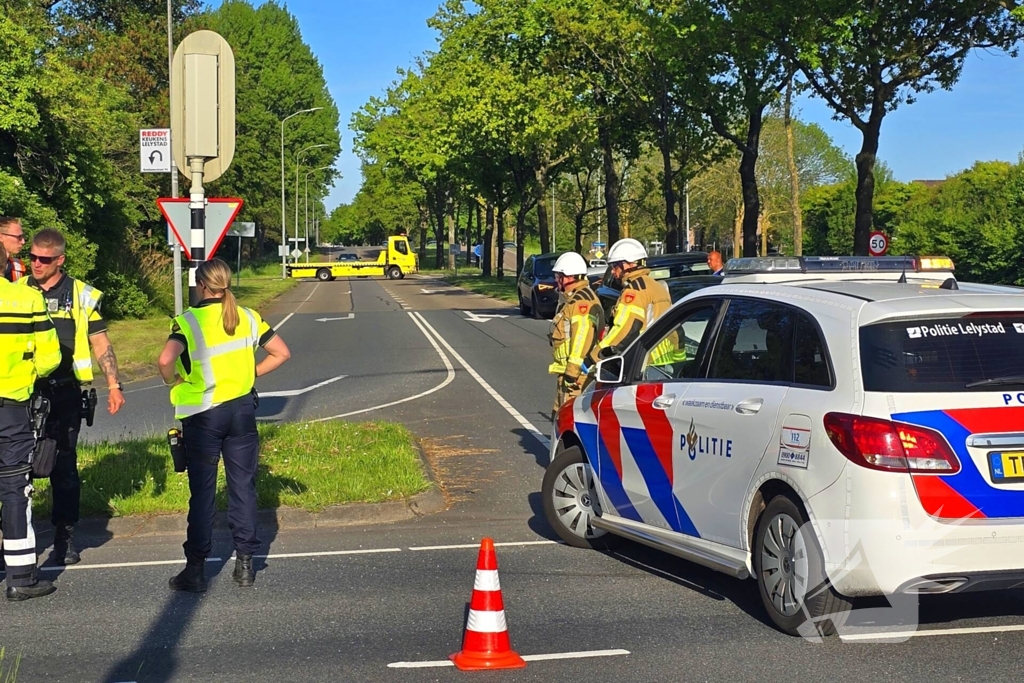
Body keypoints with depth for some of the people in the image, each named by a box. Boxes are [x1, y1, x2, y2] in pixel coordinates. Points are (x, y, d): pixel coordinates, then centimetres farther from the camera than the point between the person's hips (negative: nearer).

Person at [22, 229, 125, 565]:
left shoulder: (82, 295, 2)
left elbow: (100, 343, 6)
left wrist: (114, 385, -1)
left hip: (65, 393, -1)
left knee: (64, 466, 3)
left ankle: (64, 537, 12)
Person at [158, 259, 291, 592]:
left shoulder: (189, 321, -10)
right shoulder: (248, 317, 3)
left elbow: (166, 359, -26)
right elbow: (281, 353, 4)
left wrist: (173, 381, -7)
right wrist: (251, 373, 9)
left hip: (202, 413, -3)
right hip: (242, 408, 3)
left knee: (202, 491, 3)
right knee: (243, 486, 10)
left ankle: (195, 569, 7)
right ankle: (245, 563, 13)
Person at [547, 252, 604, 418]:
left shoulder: (581, 301, -16)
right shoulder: (574, 299, 19)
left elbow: (581, 340, -23)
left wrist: (571, 372, -24)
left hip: (576, 372, -11)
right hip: (569, 370, 11)